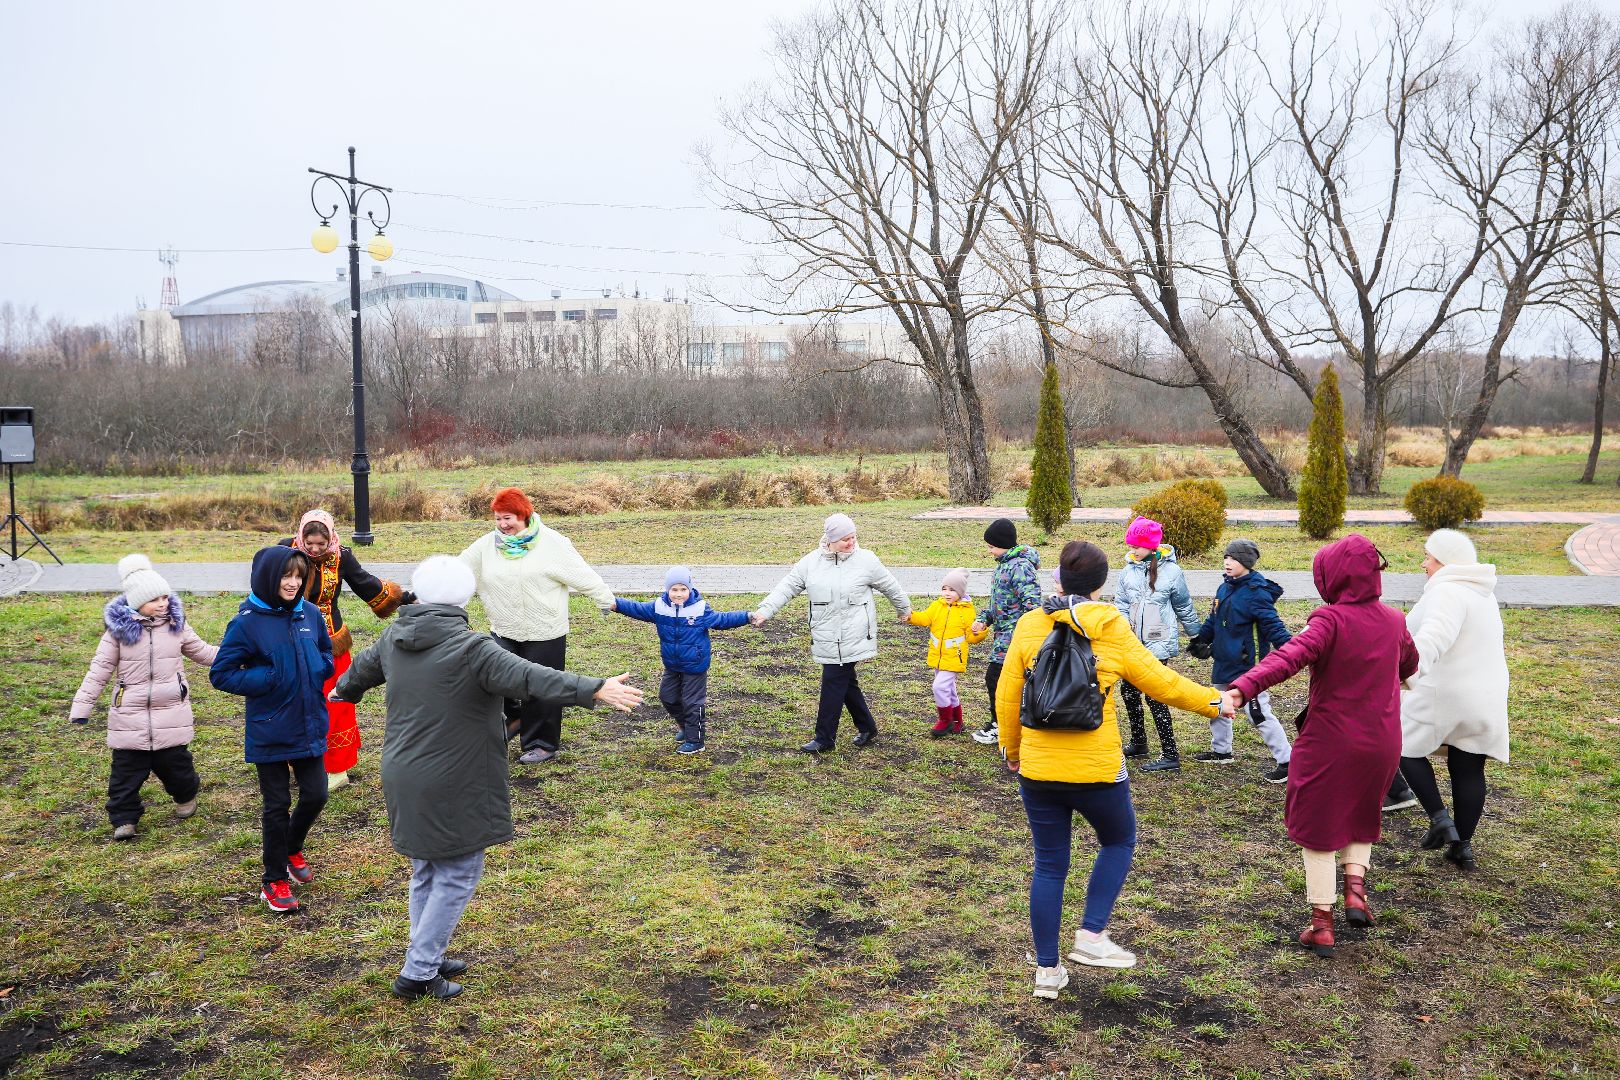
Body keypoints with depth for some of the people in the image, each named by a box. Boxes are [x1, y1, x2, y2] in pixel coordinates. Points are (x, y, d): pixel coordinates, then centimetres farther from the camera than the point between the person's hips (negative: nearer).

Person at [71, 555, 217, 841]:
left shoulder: (176, 625, 2)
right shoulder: (119, 630, -5)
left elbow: (202, 652, 15)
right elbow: (99, 670, -3)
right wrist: (81, 707, -8)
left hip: (171, 714, 1)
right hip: (130, 717, -1)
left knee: (175, 763, 8)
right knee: (126, 770, 2)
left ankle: (186, 796, 35)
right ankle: (124, 818, 14)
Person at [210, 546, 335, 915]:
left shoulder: (310, 615, 0)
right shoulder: (247, 622, -13)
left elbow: (326, 653, 16)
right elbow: (220, 674, -10)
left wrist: (319, 671, -5)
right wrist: (267, 680, -20)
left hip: (310, 726, 4)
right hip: (270, 732, -4)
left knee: (316, 795, 9)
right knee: (277, 805, 7)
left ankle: (291, 848, 39)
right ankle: (275, 881, 23)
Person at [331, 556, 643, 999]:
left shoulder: (393, 639, 4)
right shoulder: (469, 648, -21)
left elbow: (363, 667, 25)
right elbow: (528, 678, -31)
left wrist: (345, 691, 49)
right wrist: (594, 690, -35)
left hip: (406, 780, 8)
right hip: (452, 788, -8)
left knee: (426, 869, 22)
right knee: (457, 875, 5)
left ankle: (426, 958, 34)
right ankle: (418, 974, 10)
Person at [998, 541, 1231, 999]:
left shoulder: (1030, 625, -2)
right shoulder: (1112, 628, -6)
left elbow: (1006, 696, 1)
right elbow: (1160, 683, 1)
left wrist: (1011, 748, 16)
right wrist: (1215, 701, 17)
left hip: (1038, 768, 2)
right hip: (1097, 768, -2)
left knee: (1049, 865, 14)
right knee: (1118, 842, 25)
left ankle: (1047, 969, 20)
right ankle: (1091, 936, 14)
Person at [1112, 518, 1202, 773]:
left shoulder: (1171, 571, -7)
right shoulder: (1129, 570, 4)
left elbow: (1185, 608, 5)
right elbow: (1120, 606, 3)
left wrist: (1197, 636, 14)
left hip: (1158, 643, -6)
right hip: (1132, 643, 6)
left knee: (1154, 695, -10)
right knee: (1128, 689, 14)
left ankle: (1170, 755, -4)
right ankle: (1138, 743, 33)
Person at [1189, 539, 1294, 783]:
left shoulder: (1256, 593, -19)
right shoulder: (1225, 588, 7)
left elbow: (1273, 626, -24)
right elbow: (1214, 620, 19)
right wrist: (1200, 639, 23)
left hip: (1248, 665, -9)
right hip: (1225, 662, 9)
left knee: (1258, 714, -7)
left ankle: (1287, 761, 2)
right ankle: (1221, 751, 39)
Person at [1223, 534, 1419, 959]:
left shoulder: (1331, 618, -20)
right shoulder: (1394, 621, 0)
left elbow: (1290, 657, -37)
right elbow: (1409, 665, 21)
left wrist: (1242, 689, -48)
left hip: (1329, 743, -5)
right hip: (1380, 743, 5)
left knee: (1318, 829, 10)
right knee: (1362, 817, 29)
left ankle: (1321, 924, 12)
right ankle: (1356, 887, 12)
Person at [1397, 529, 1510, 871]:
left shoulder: (1448, 591, -18)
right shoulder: (1483, 593, 13)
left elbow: (1434, 637, -36)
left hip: (1444, 695, -8)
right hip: (1487, 698, 8)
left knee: (1406, 745, 12)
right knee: (1469, 769, 13)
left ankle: (1440, 819, 3)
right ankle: (1463, 846, 20)